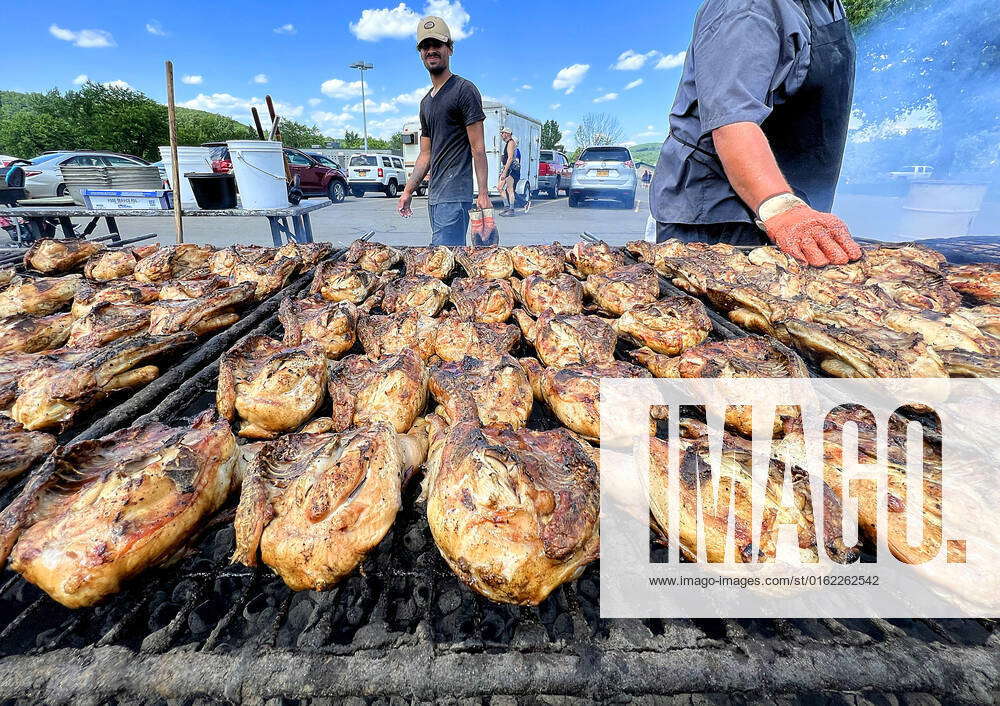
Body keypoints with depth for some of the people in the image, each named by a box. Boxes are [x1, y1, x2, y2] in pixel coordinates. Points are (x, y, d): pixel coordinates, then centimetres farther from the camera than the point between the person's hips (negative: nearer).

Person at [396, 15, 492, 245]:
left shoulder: (464, 90, -2)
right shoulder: (426, 102, 22)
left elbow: (478, 148, -9)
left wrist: (483, 194, -16)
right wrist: (407, 191, 17)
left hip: (454, 196, -8)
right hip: (434, 197, 8)